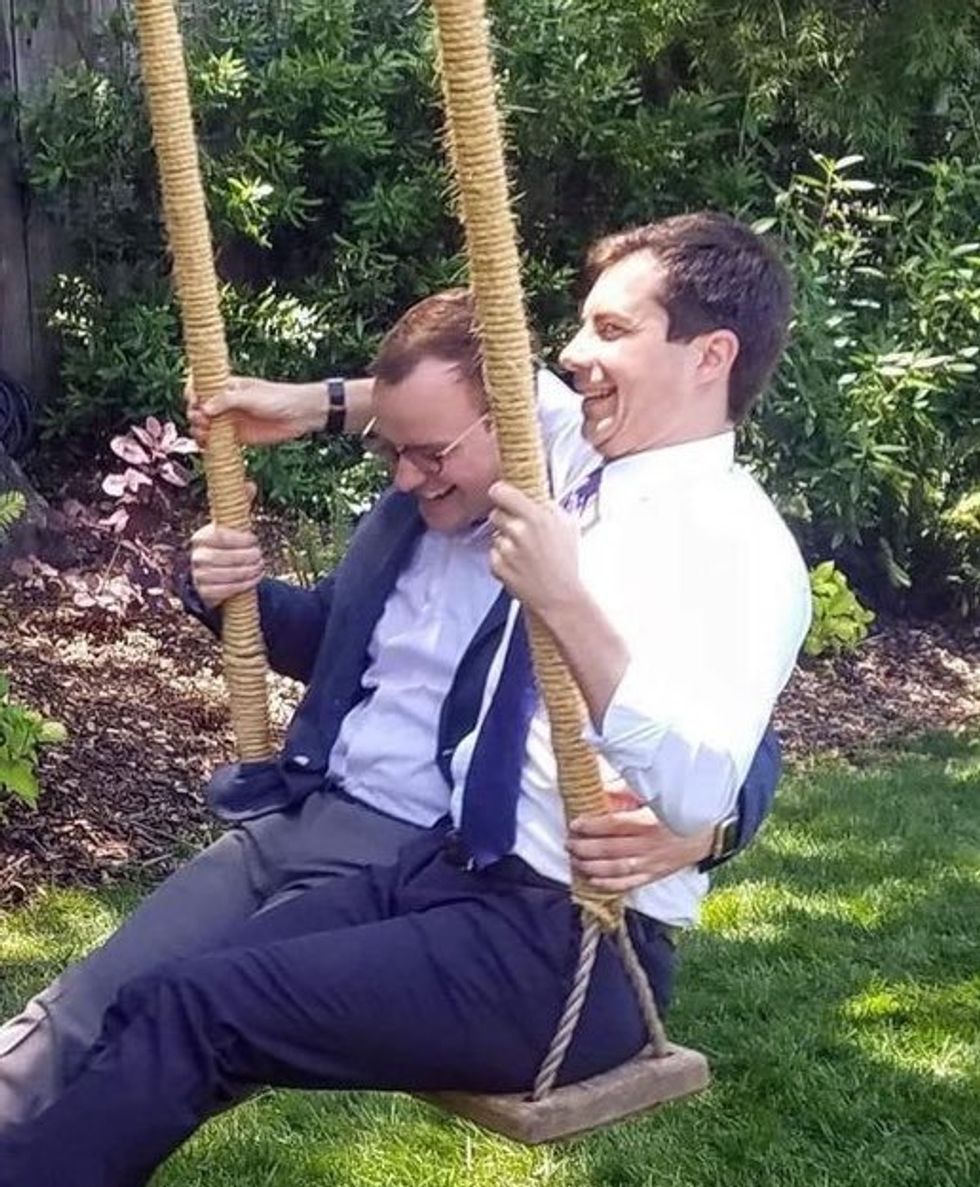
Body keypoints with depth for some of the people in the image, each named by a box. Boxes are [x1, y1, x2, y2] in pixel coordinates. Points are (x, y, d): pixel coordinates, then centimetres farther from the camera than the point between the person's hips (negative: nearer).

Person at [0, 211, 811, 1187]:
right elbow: (464, 375, 30)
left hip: (572, 951, -8)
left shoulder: (742, 547, -14)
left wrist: (567, 602, -33)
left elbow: (697, 789, -28)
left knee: (190, 1013, -20)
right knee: (133, 1001, -8)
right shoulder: (585, 465, 10)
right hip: (448, 867, 8)